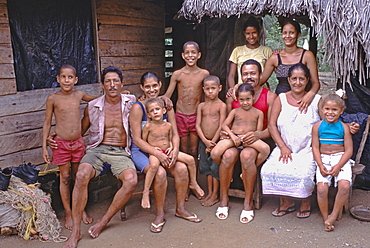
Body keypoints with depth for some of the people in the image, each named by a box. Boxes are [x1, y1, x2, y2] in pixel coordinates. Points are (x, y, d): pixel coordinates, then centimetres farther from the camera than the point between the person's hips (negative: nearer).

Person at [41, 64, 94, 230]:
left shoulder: (79, 95, 2)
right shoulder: (53, 99, -6)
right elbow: (47, 123, 0)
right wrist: (44, 147, -2)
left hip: (78, 142, 3)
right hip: (61, 143, -2)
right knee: (65, 178, 6)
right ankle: (68, 213, 19)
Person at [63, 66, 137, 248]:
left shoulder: (131, 102, 8)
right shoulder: (92, 107, 9)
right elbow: (80, 130, 21)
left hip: (120, 152, 0)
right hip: (97, 149, 0)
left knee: (131, 180, -33)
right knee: (82, 175, -33)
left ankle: (103, 222, -13)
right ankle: (75, 231, -23)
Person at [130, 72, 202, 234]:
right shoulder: (138, 108, -10)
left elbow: (174, 134, 5)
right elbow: (137, 139, -14)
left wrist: (175, 150, -16)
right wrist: (158, 154, -25)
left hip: (163, 149, 5)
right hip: (141, 151, -5)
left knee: (182, 168, -20)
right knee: (160, 172, -31)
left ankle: (180, 209, 1)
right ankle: (159, 214, -9)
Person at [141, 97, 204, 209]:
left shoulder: (168, 125, 8)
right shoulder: (148, 126, -4)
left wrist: (171, 147, -1)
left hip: (167, 151, 5)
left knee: (190, 159, -6)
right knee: (154, 165, -40)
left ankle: (193, 183, 17)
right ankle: (145, 193, -27)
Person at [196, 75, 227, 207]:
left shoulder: (221, 105, -9)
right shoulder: (201, 106, 5)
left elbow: (221, 127, -12)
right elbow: (198, 125, 0)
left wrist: (212, 143, -12)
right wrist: (205, 141, -11)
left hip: (216, 141, -5)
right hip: (204, 141, 5)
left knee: (215, 167, 0)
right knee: (206, 166, 12)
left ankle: (215, 195, 13)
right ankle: (209, 193, 25)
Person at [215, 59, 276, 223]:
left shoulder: (270, 97, 5)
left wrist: (258, 134, -20)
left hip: (258, 141, -2)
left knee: (246, 155, -35)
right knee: (228, 155, -31)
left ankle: (248, 203, -20)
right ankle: (223, 200, -14)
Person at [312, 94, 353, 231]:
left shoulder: (344, 128, 1)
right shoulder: (317, 127, 4)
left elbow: (349, 150, -1)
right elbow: (315, 148, 2)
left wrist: (338, 166, -14)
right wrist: (320, 166, -12)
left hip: (341, 159, 0)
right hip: (323, 159, 1)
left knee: (344, 185, -25)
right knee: (321, 187, -20)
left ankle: (334, 215, -4)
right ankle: (325, 218, 0)